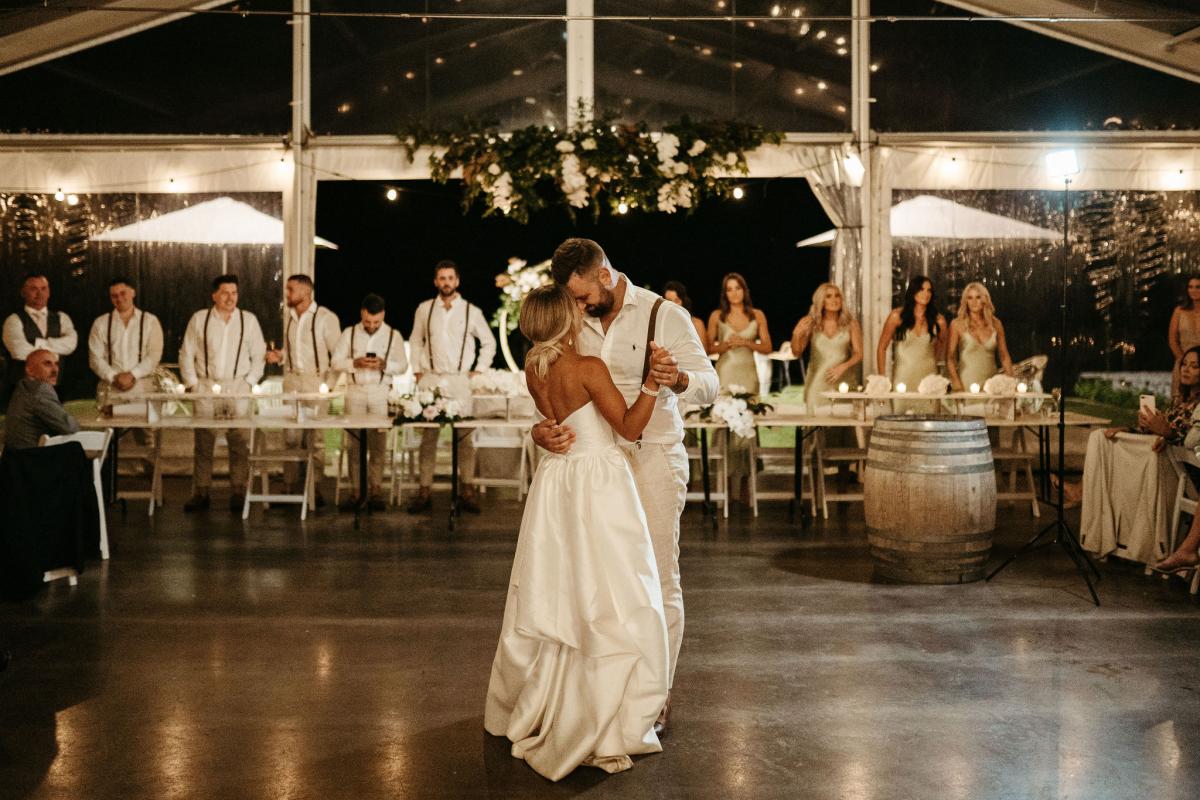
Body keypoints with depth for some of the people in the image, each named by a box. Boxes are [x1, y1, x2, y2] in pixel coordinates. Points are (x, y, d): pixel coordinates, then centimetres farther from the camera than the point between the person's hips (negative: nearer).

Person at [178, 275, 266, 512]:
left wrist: (249, 382, -1)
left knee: (239, 443, -6)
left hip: (239, 388, 0)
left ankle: (238, 492, 0)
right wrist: (193, 384, 1)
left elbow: (259, 355, 9)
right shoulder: (199, 319, 6)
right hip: (206, 387, 0)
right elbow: (186, 354, 9)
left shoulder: (248, 320, 7)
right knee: (203, 443, -1)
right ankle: (200, 493, 5)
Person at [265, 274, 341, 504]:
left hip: (316, 381, -5)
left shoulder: (326, 318, -4)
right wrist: (279, 356, 2)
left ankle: (315, 487, 6)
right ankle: (291, 486, 9)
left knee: (315, 437, -2)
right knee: (290, 436, 2)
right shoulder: (289, 318, 13)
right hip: (291, 381, 5)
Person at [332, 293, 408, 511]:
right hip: (355, 392, 1)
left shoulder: (393, 335, 6)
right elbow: (336, 361, 6)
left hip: (381, 393, -1)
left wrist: (384, 365, -15)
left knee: (378, 444, -3)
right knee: (355, 443, -1)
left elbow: (403, 366, 4)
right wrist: (355, 363, -13)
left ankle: (375, 491, 2)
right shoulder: (349, 333, 8)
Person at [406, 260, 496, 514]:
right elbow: (416, 342, 17)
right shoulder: (424, 309, 8)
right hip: (430, 379, 1)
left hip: (460, 381, -1)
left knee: (464, 436, -3)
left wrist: (478, 370, 5)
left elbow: (489, 343, 13)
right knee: (428, 435, 1)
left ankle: (467, 491, 4)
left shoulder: (471, 311, 4)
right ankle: (425, 491, 5)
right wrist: (417, 371, 9)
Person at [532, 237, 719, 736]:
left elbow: (710, 386, -12)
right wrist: (542, 430, -15)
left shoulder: (665, 316, -8)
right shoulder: (577, 324, 6)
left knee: (658, 579, 0)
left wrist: (678, 379, -36)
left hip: (653, 458, -4)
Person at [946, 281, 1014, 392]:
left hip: (991, 385, 3)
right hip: (966, 386, -2)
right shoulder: (957, 324, -1)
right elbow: (950, 358, -4)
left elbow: (1004, 357, 12)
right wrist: (957, 385, -13)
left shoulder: (995, 324, 7)